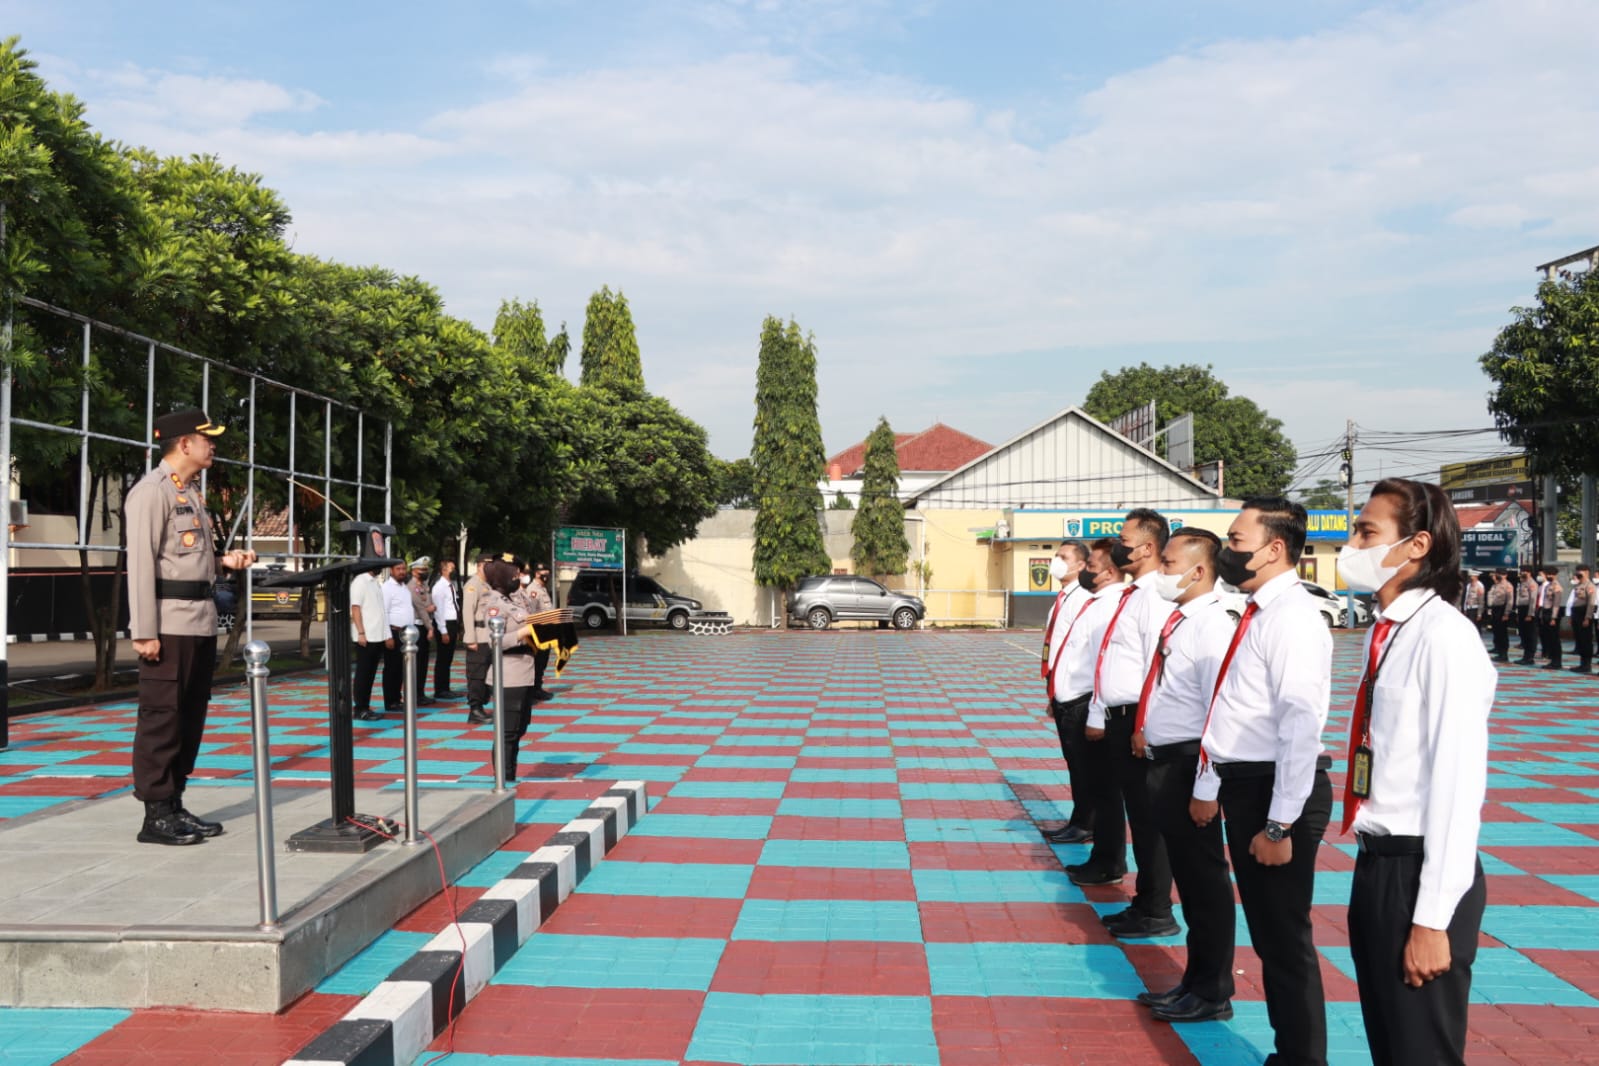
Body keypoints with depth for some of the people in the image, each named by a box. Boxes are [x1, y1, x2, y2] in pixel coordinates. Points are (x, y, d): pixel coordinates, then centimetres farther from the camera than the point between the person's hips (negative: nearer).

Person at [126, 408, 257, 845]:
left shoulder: (192, 492, 18)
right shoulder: (151, 490, -10)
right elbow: (141, 562, -16)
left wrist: (224, 560, 6)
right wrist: (144, 631, -20)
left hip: (201, 622, 9)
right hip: (169, 624, -9)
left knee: (190, 717, 13)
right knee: (161, 719, -2)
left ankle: (174, 806, 22)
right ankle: (156, 815, 5)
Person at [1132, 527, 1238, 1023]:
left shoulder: (1212, 627, -19)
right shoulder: (1175, 620, 9)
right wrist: (1144, 731, 12)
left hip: (1188, 764, -9)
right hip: (1161, 760, 9)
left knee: (1204, 879, 5)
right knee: (1186, 875, 20)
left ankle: (1211, 993, 21)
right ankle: (1196, 980, 35)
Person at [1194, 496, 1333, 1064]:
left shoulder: (1291, 616, -18)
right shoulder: (1256, 613, 12)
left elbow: (1300, 725, -25)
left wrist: (1279, 824, -24)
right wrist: (1209, 787, 22)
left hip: (1276, 791, -10)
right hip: (1245, 785, 10)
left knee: (1285, 938, 3)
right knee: (1267, 934, 20)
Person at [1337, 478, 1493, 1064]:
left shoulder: (1445, 636, -18)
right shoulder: (1383, 633, 8)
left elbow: (1457, 780, -21)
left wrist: (1432, 919, -20)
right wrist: (1373, 865, 14)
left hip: (1420, 872, -8)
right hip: (1375, 864, 8)